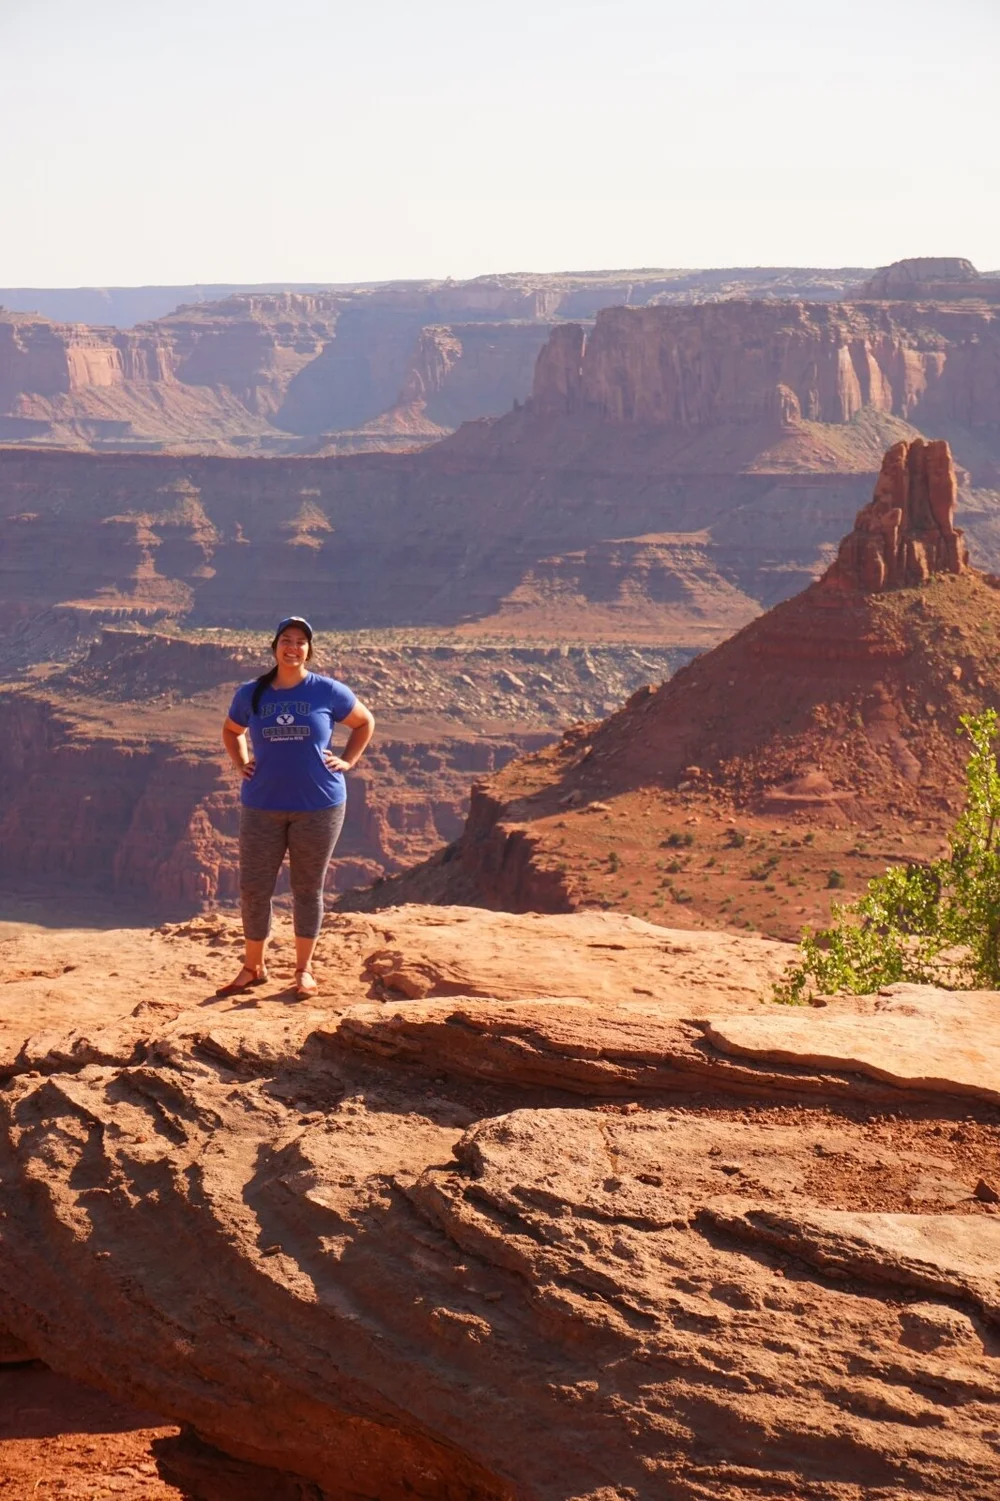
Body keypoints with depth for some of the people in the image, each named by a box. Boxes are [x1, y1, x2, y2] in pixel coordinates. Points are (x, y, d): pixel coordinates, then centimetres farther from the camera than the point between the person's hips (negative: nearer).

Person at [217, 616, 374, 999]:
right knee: (253, 888, 2)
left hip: (318, 806, -2)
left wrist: (347, 761, 2)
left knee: (308, 888, 6)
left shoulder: (328, 692, -2)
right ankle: (253, 967, 15)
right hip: (262, 807, 2)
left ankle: (304, 970, 18)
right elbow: (231, 731, 23)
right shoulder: (251, 694, 3)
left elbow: (365, 722, 13)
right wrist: (241, 765, 8)